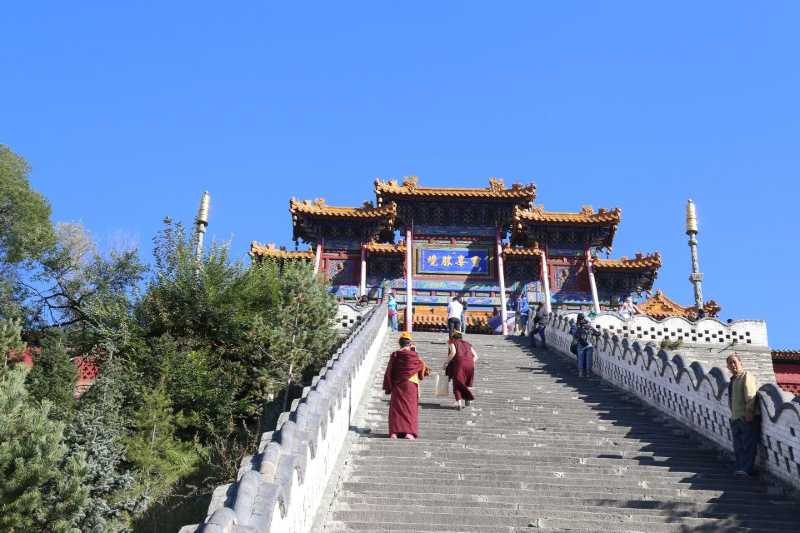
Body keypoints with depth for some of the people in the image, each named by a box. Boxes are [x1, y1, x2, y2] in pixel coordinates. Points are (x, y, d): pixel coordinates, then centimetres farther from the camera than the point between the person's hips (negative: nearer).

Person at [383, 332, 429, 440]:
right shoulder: (414, 356, -5)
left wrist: (388, 387, 7)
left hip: (397, 385, 1)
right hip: (410, 385, -1)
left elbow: (389, 372, -1)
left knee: (396, 407, 7)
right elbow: (423, 367, 11)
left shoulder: (394, 355, -2)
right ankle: (409, 431, -6)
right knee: (410, 407, 4)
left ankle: (394, 432, 0)